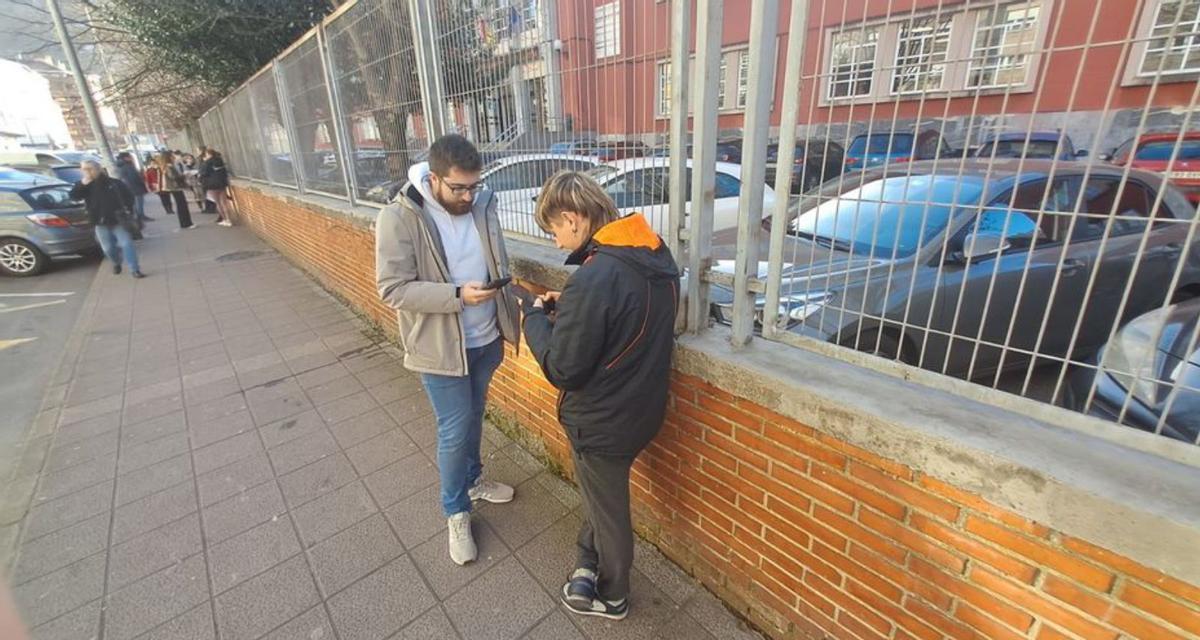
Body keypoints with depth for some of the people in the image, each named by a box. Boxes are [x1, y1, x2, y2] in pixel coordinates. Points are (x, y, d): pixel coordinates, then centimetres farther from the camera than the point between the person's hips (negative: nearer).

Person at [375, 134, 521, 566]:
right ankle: (456, 512, 30)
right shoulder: (399, 218, -17)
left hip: (486, 339, 5)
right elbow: (393, 289, -19)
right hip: (441, 346, -5)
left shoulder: (482, 203, -2)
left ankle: (472, 480, 48)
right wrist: (458, 295, -29)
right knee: (454, 431, 6)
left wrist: (507, 297, -4)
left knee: (474, 418, 23)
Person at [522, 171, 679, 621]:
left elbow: (562, 370, -24)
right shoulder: (657, 255, -4)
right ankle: (590, 565, 51)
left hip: (602, 421, -8)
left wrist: (536, 315, -9)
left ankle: (611, 597, 44)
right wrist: (568, 310, 2)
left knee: (607, 510, 17)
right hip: (641, 408, 8)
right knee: (602, 495, 29)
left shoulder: (593, 279, -32)